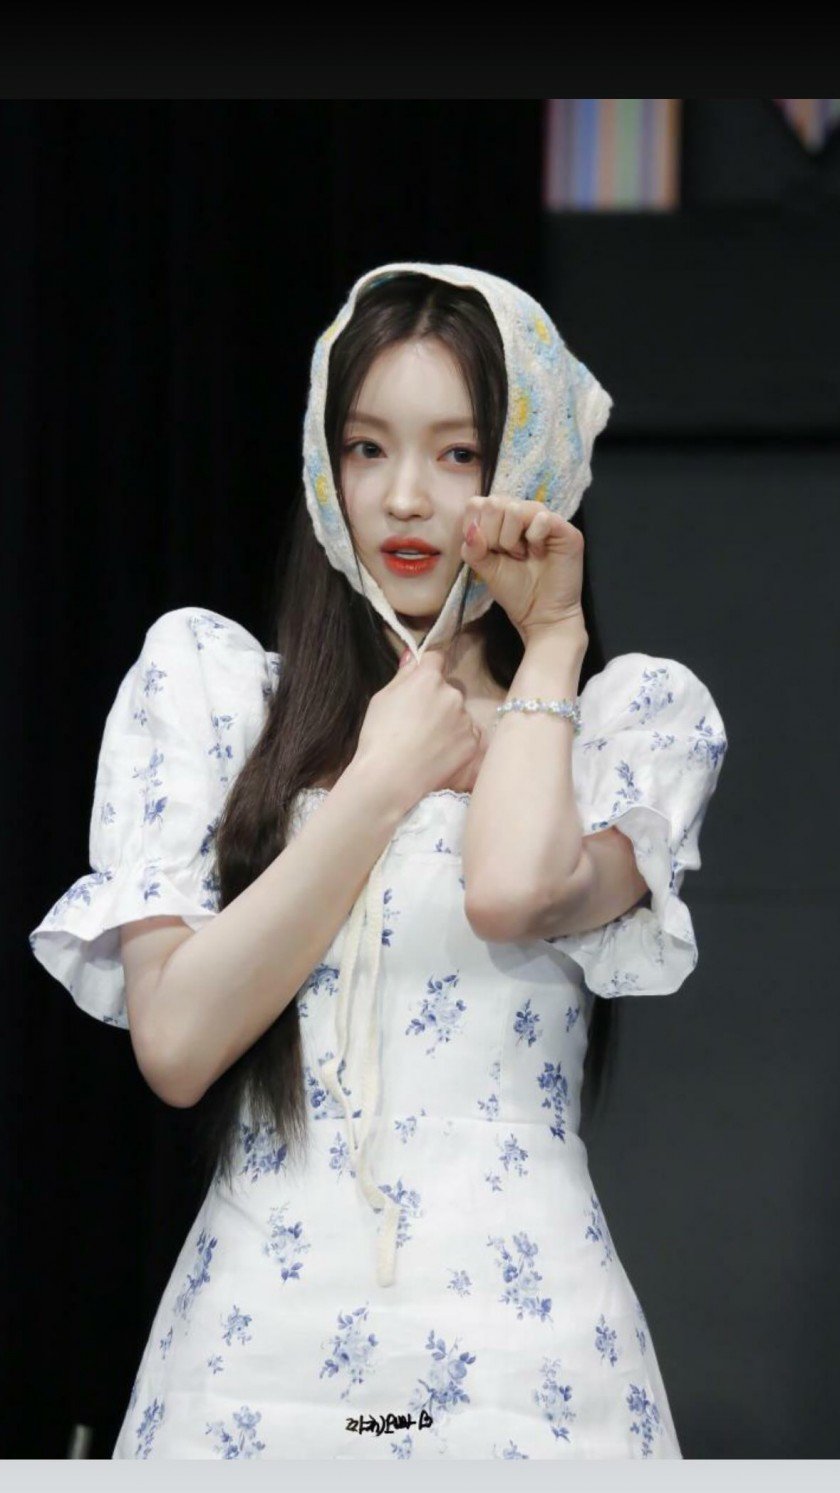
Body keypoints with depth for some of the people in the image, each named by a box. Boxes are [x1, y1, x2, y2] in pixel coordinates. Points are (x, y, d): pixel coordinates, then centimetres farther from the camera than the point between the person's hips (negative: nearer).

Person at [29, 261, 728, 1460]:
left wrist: (547, 643, -3)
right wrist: (387, 778, -4)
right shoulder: (202, 674, 7)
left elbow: (516, 892, -19)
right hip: (250, 1348, 1)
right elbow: (176, 1042, -5)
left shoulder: (636, 712, 4)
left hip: (520, 1356, -1)